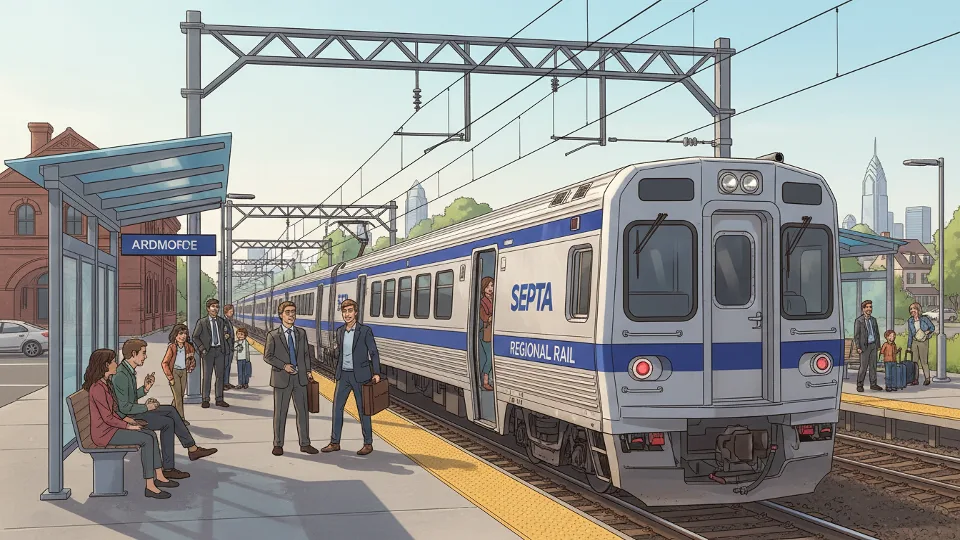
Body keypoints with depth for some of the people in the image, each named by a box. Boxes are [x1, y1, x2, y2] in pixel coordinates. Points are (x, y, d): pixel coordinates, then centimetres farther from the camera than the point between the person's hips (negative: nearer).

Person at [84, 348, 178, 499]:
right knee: (146, 440, -19)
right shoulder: (97, 388, -20)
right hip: (104, 433, -10)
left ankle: (159, 477, 5)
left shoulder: (105, 384, 12)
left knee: (152, 435, 2)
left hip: (111, 428, 10)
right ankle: (150, 486, -19)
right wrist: (129, 426, -13)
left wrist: (130, 420, 7)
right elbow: (107, 418, -21)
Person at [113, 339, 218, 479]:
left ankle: (192, 449, 7)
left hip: (134, 412, 10)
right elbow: (124, 407, -26)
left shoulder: (129, 371, 8)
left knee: (171, 410, 7)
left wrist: (145, 389, 0)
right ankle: (168, 469, -4)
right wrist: (147, 407, -14)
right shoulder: (121, 375, -24)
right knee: (168, 423, -11)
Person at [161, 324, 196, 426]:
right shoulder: (172, 347, -16)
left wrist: (191, 367, 0)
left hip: (183, 372, 6)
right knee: (178, 395, -6)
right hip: (174, 372, -5)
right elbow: (164, 363, -14)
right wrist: (170, 377, -15)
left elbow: (192, 359, 18)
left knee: (181, 395, 9)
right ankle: (181, 418, -3)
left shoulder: (188, 347, -1)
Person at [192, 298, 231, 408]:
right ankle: (206, 400, 7)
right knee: (207, 376, 0)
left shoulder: (221, 321, 10)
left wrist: (225, 351, 8)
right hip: (208, 351, -4)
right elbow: (195, 337, 0)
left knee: (220, 375, 6)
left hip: (219, 350, 4)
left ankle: (219, 399, 14)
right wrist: (202, 349, -10)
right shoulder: (202, 322, -3)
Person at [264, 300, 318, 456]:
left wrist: (308, 371, 5)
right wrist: (284, 366, -15)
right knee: (280, 412, 4)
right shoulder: (273, 335, -4)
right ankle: (278, 444, 15)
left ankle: (305, 444, 15)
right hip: (281, 379, -3)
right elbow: (267, 356, -4)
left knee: (303, 411, 6)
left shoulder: (301, 333, 8)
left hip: (300, 378, 3)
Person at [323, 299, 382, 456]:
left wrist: (376, 373, -13)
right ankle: (335, 442, 13)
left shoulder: (365, 331, -8)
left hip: (360, 375, -5)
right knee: (337, 407, 5)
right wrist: (338, 372, 17)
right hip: (343, 375, 5)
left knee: (363, 410, 2)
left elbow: (374, 352, -6)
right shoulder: (340, 331, 7)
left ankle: (368, 444, 12)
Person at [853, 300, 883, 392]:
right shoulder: (859, 321, -5)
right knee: (863, 366, -5)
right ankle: (859, 385, 5)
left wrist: (878, 345, 11)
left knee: (873, 365, 8)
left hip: (873, 345, 5)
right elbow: (856, 335, -6)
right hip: (864, 346, -5)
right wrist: (858, 347, -12)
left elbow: (877, 333, 18)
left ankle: (873, 384, 15)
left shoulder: (873, 320, 12)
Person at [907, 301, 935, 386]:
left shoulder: (924, 318, -6)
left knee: (924, 361, -4)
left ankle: (927, 379, 7)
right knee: (914, 361, 3)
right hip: (914, 342, 4)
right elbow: (910, 334, 9)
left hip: (923, 342, -4)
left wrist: (927, 333, -12)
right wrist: (909, 346, 7)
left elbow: (932, 328, 5)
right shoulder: (910, 321, 5)